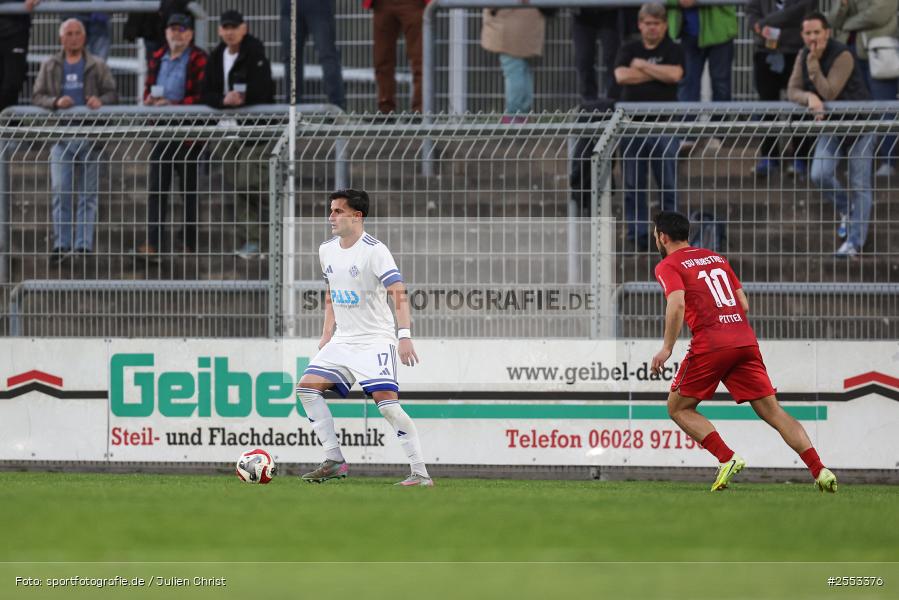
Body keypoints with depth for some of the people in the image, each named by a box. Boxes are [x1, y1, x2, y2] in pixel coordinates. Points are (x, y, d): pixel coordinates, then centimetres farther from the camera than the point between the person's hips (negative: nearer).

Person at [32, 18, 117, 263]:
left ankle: (84, 245, 5)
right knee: (60, 192, -9)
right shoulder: (50, 66, 10)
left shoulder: (97, 66, 8)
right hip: (61, 138, 0)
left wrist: (101, 100, -16)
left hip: (90, 136, 0)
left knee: (88, 194, 2)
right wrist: (56, 102, -12)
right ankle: (61, 245, -6)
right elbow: (37, 96, 8)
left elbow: (112, 93, 6)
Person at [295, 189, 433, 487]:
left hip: (376, 340, -8)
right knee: (307, 386, -4)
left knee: (386, 401, -20)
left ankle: (421, 473, -15)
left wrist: (404, 336, -33)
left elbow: (398, 293, -22)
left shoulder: (374, 251, -14)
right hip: (342, 341, 8)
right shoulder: (327, 250, 9)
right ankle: (334, 461, 2)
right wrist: (327, 333, 16)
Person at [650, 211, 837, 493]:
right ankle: (819, 469, -11)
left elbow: (677, 304, -15)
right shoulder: (716, 258, 23)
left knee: (679, 408, 10)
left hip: (709, 345, -6)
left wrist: (667, 348, -12)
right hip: (745, 340, 6)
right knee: (773, 412, 4)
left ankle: (726, 458, -10)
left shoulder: (668, 266, 4)